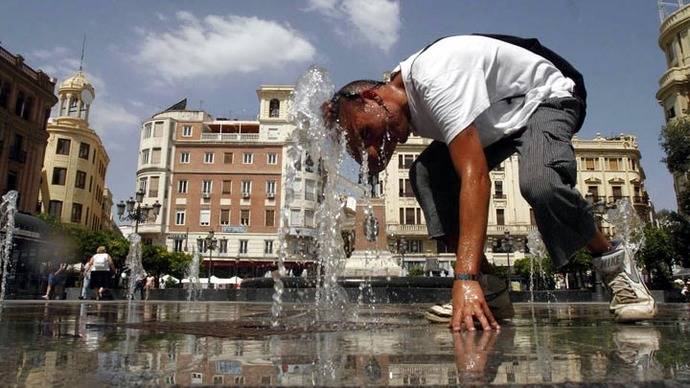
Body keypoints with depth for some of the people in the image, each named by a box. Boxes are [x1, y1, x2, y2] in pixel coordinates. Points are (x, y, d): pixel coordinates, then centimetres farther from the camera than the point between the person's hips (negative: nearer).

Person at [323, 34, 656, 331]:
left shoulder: (435, 76, -38)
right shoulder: (405, 111, -9)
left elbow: (476, 175, -46)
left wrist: (465, 278, -50)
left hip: (546, 99, -7)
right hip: (499, 118, 8)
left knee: (540, 184, -37)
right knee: (425, 174, -14)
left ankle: (614, 263, -8)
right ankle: (489, 289, -11)